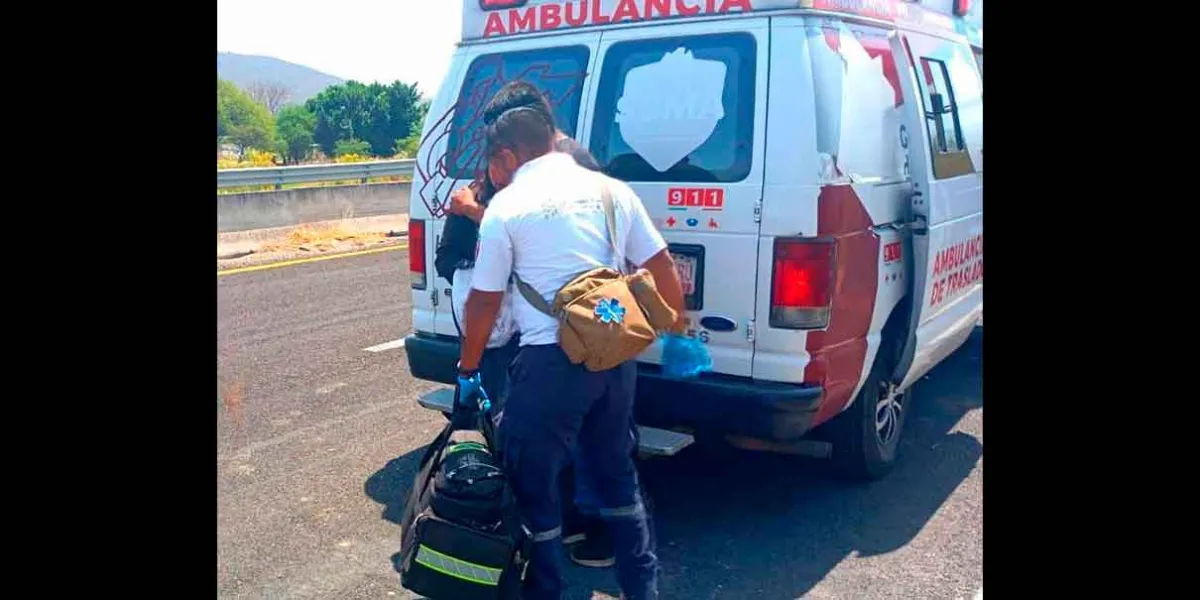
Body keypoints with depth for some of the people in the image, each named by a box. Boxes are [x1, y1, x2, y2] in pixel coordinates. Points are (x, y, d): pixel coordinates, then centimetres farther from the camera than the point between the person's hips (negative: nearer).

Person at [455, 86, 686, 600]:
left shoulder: (507, 205, -3)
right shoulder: (610, 189, 10)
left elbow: (484, 301, 1)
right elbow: (662, 267, 10)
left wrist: (468, 369, 14)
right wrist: (679, 329, 24)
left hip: (552, 361, -6)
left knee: (532, 480, 10)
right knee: (615, 470, 22)